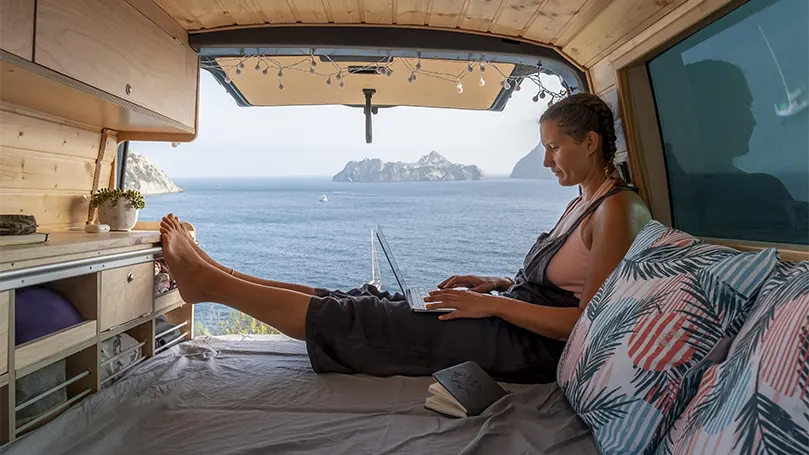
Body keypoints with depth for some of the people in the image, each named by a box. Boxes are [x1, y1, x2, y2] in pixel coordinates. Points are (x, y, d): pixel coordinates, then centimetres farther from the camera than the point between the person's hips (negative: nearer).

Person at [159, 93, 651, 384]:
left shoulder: (616, 209, -13)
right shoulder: (583, 202, 15)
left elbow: (590, 320, -18)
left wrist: (493, 304, -19)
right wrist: (495, 283, 7)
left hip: (528, 344, -8)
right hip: (510, 319, 8)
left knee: (353, 320, -11)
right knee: (361, 301, 1)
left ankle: (212, 282, 1)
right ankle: (217, 273, 8)